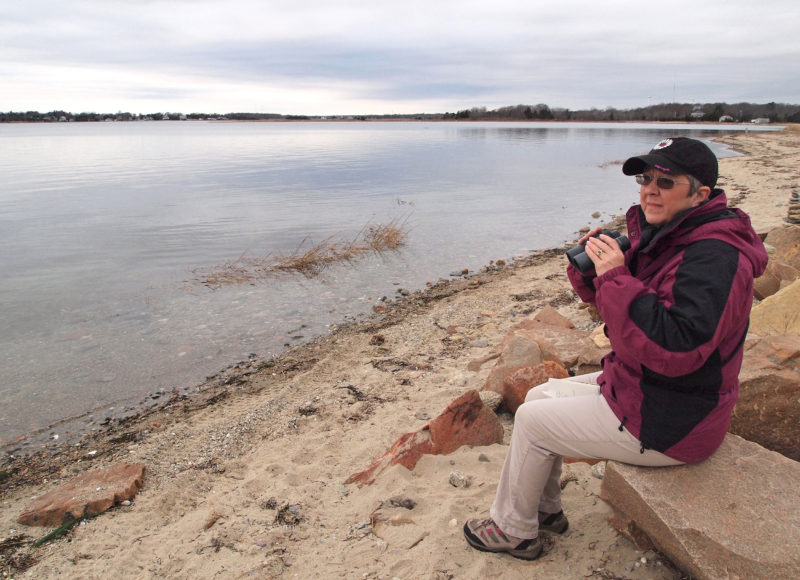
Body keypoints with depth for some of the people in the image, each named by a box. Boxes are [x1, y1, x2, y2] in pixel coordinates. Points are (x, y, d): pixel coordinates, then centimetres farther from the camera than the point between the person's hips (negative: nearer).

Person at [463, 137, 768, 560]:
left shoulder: (713, 256, -27)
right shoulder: (666, 235, 4)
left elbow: (676, 348, -37)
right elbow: (616, 304, 13)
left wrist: (615, 276, -34)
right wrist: (590, 270, -9)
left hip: (666, 423, -10)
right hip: (638, 386, 10)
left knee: (531, 421, -5)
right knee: (539, 397, 13)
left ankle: (513, 530, 19)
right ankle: (546, 511, 29)